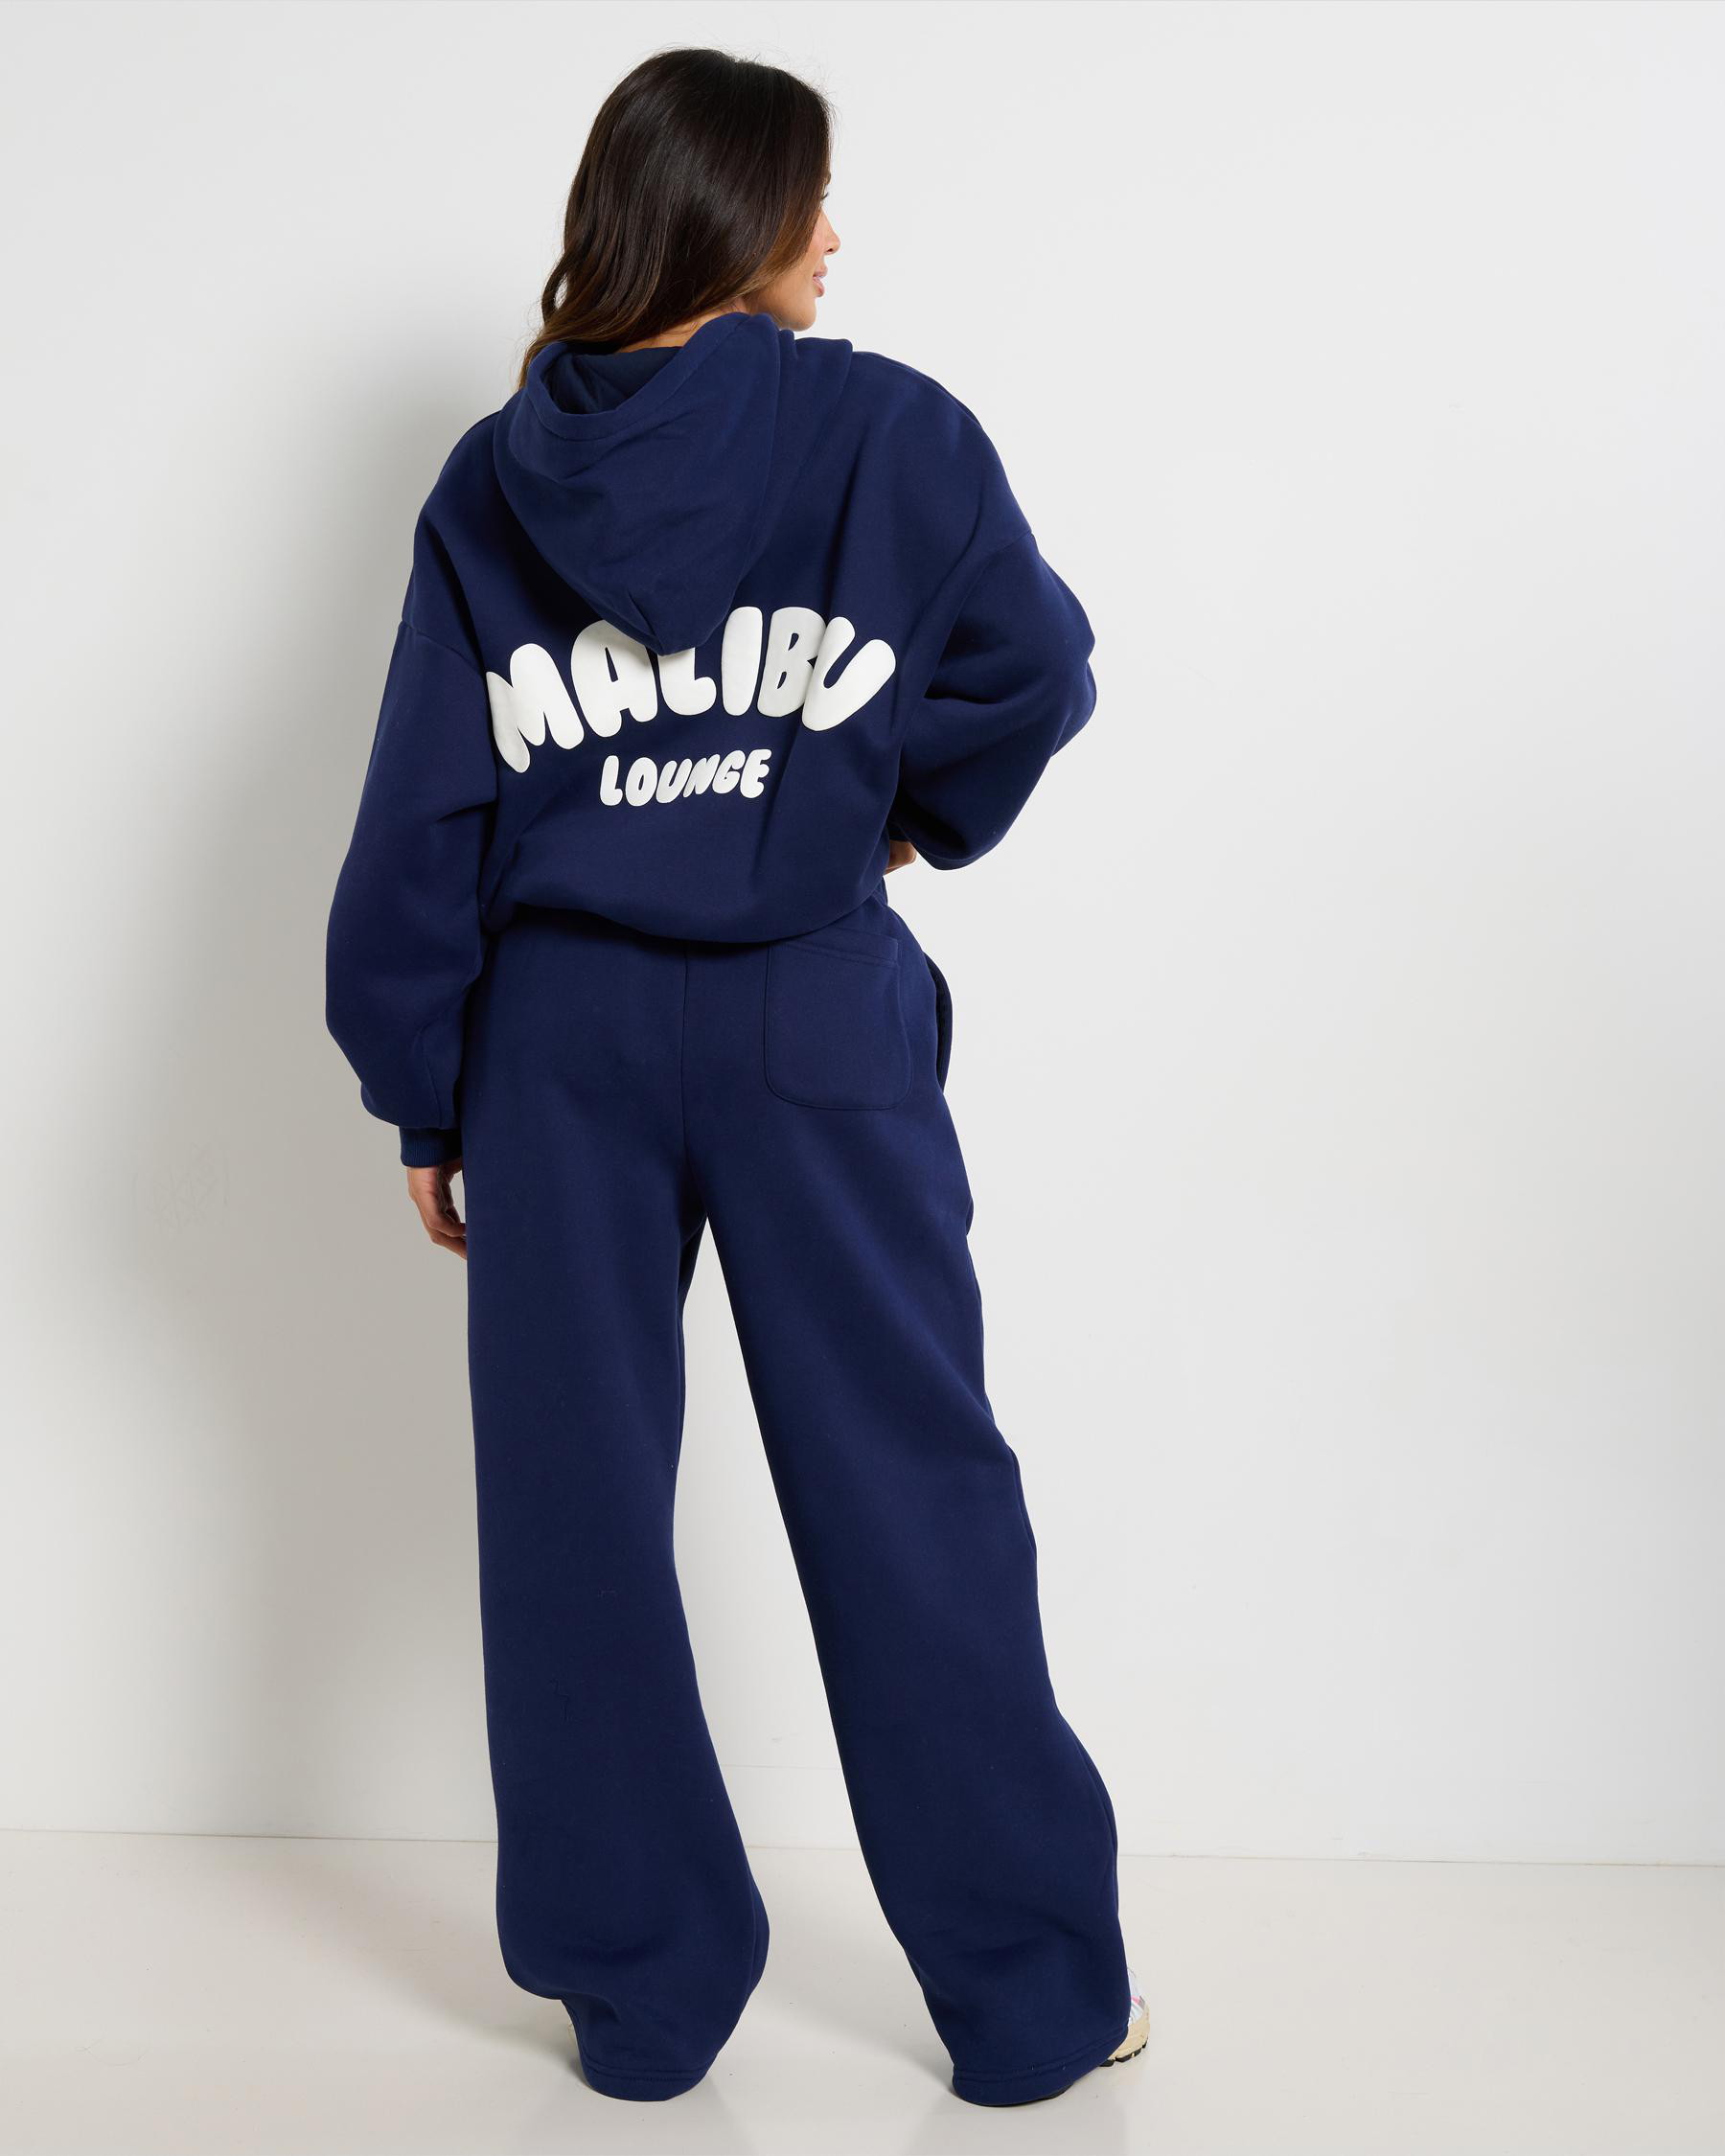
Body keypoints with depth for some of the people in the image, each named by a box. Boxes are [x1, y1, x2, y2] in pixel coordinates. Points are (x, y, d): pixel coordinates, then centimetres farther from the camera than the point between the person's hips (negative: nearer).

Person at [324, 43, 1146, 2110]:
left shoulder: (489, 486, 2)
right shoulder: (887, 433, -6)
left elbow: (421, 818, 1)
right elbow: (1037, 672, -2)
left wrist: (422, 1093, 8)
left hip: (561, 1030, 2)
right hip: (815, 1024, -2)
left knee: (575, 1511, 12)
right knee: (909, 1495, 7)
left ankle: (639, 1986, 22)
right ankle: (1032, 1994, 19)